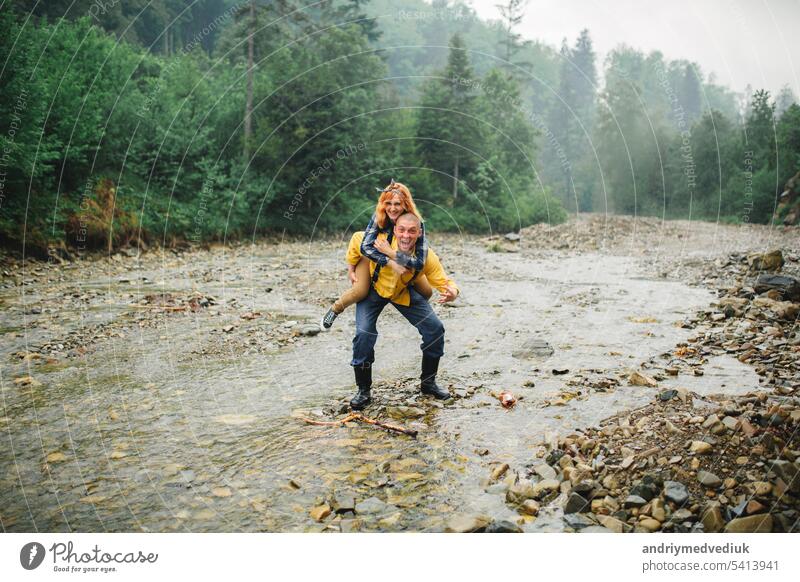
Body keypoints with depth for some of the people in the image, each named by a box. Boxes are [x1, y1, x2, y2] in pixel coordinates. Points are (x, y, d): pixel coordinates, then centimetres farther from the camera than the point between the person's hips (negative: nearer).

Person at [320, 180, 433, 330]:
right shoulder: (379, 217, -30)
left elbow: (419, 262, -38)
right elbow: (365, 247, -39)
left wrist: (391, 252, -45)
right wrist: (390, 263, -47)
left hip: (403, 259, 2)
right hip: (372, 256, -2)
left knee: (427, 292, -6)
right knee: (360, 291, -23)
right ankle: (334, 310, 5)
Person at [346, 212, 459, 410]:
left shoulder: (426, 256, -29)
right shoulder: (379, 243, -35)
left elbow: (444, 281, -24)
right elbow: (357, 238, -15)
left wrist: (452, 292, -47)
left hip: (404, 293, 3)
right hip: (373, 289, -2)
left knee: (435, 328, -5)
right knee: (364, 334, -20)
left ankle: (428, 383, 17)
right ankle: (363, 391, -1)